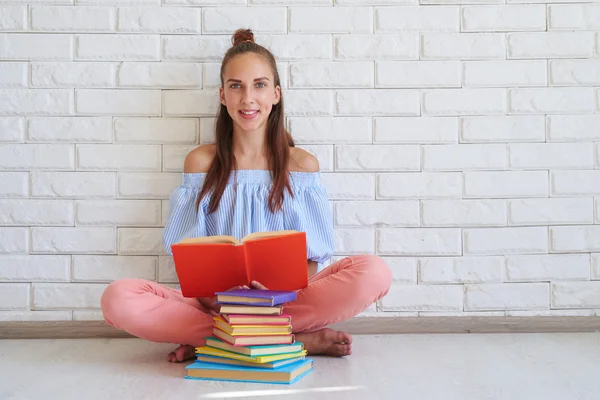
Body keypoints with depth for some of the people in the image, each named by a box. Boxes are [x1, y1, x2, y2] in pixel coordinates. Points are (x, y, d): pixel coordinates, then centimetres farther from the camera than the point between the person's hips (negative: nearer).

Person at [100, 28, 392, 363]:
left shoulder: (302, 164, 5)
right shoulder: (201, 163, 7)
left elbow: (311, 259, 3)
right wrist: (210, 294, -16)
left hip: (286, 301, 0)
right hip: (213, 303, 1)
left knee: (373, 272, -27)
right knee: (118, 298, -27)